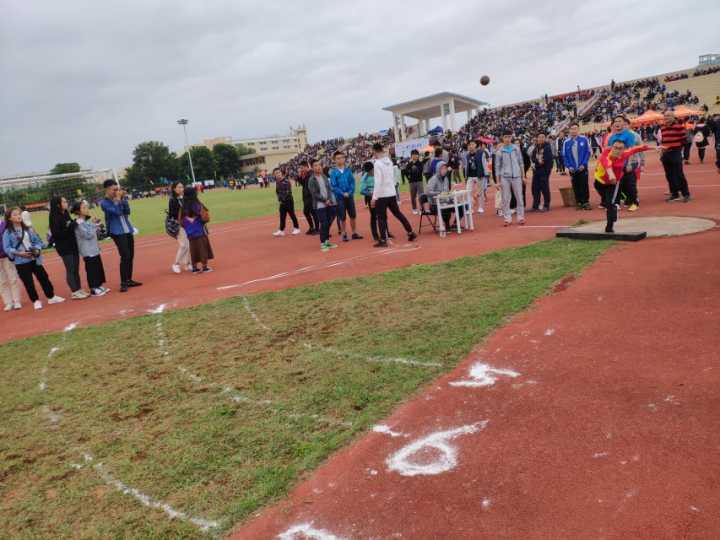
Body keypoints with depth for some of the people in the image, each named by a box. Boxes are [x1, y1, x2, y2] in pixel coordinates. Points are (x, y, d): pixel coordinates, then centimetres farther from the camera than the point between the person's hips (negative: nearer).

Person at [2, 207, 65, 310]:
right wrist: (19, 253, -20)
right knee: (28, 282, 2)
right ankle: (36, 301, 15)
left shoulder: (28, 229, 6)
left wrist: (37, 249, -10)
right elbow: (6, 248, -8)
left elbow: (38, 241, 9)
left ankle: (51, 297, 22)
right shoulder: (8, 233, -5)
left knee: (43, 277, 8)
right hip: (21, 262, -3)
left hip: (35, 259, 3)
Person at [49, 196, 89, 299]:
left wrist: (73, 224, 2)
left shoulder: (66, 214, 10)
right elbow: (56, 233, -19)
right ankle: (74, 292, 4)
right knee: (70, 269, -3)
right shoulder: (55, 217, -12)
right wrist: (68, 227, -21)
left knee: (76, 268, 11)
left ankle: (78, 289, 18)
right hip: (63, 247, -7)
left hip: (73, 245, 7)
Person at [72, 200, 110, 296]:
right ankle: (94, 289, 5)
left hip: (94, 249, 9)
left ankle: (99, 286, 25)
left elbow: (94, 233, 18)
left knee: (99, 268, 14)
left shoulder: (87, 220, 11)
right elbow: (88, 235, -22)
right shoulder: (79, 223, -16)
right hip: (88, 251, -9)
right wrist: (93, 224, -17)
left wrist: (96, 224, 4)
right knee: (91, 269, -2)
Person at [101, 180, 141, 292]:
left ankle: (129, 280, 21)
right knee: (125, 256, -14)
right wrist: (118, 199, -12)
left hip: (128, 230, 7)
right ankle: (123, 283, -7)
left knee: (130, 256, 10)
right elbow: (117, 212, -20)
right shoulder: (104, 203, -8)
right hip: (117, 232, -7)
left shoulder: (119, 199, 10)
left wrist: (124, 198, -5)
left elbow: (127, 211, 3)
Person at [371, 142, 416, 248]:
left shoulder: (377, 163, -15)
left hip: (382, 195, -7)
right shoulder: (389, 161, 6)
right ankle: (411, 232, 18)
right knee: (398, 213, 16)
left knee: (381, 217, 2)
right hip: (392, 193, 7)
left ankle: (383, 240, 2)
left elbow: (378, 182, -20)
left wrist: (374, 197, -18)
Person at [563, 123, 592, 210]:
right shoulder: (566, 142, 2)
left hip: (582, 168, -2)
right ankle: (579, 202, 15)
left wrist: (584, 164, -11)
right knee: (576, 187, 6)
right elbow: (564, 156, 5)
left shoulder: (584, 139, -3)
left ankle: (586, 202, 7)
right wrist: (569, 166, -6)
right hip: (572, 169, 2)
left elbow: (588, 152, -2)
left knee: (584, 185, -2)